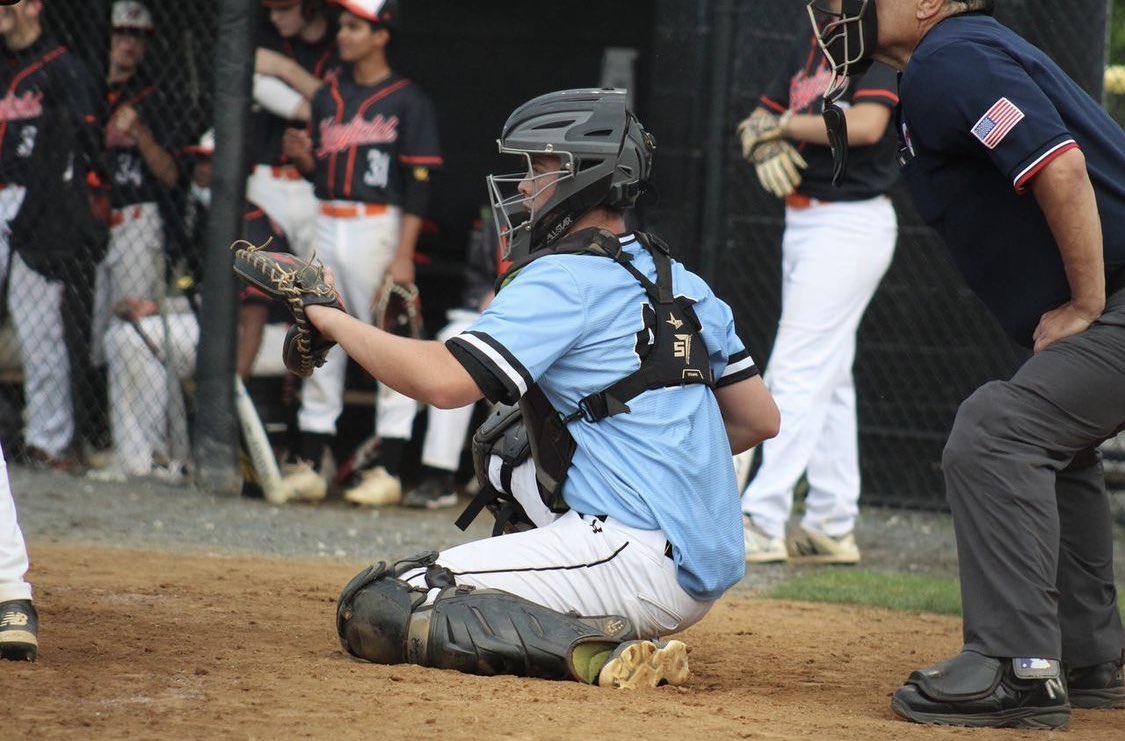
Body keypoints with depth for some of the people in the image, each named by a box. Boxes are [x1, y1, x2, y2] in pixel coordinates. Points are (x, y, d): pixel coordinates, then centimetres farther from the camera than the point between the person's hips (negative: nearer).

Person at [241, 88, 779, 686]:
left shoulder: (567, 277, -9)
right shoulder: (683, 283, 17)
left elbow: (444, 381, -20)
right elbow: (760, 419, 20)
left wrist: (330, 319, -8)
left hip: (635, 562, -9)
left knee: (374, 610, -12)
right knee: (510, 445, 32)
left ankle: (597, 646, -22)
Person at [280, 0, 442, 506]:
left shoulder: (408, 102, -5)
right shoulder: (327, 97, 14)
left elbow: (419, 184, -9)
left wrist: (403, 255, -16)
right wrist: (303, 156, -3)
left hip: (378, 229, -7)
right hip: (326, 228, 7)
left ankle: (387, 473, -3)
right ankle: (309, 466, 10)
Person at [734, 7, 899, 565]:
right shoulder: (809, 47, 15)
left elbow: (866, 124, -26)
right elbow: (760, 121, 17)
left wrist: (786, 124, -14)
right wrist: (764, 145, -8)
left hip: (851, 222, -9)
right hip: (802, 221, 9)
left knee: (798, 369, -13)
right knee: (827, 377, 11)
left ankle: (762, 523, -16)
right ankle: (832, 525, 16)